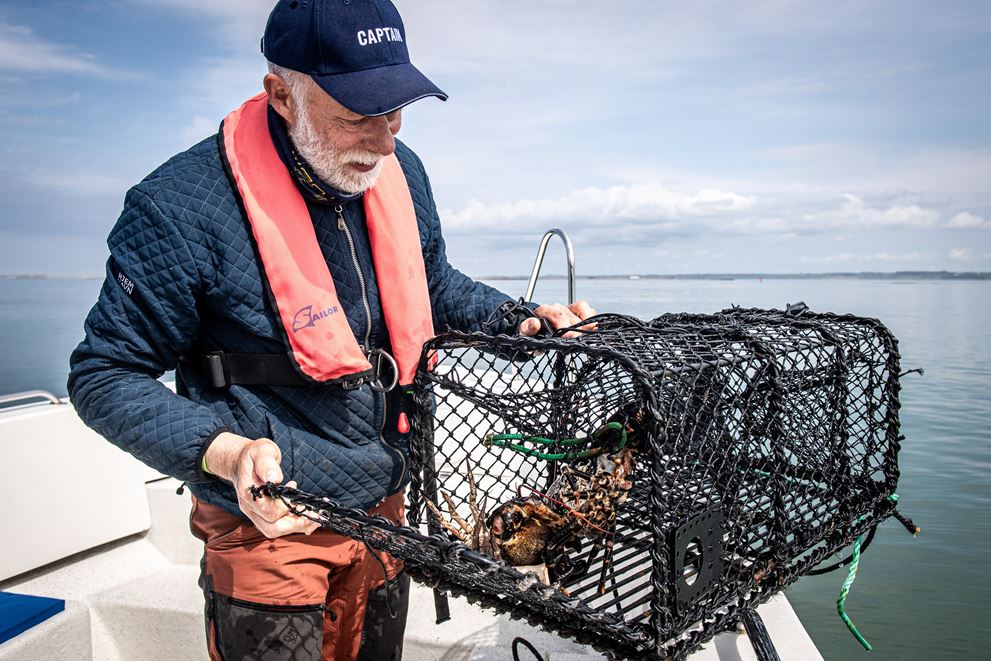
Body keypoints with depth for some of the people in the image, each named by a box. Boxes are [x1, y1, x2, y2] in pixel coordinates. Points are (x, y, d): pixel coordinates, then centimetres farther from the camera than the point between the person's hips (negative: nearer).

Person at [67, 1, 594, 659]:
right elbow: (105, 376, -15)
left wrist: (524, 323, -3)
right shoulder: (183, 208, -23)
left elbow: (436, 285, 14)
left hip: (384, 506, 6)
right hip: (268, 524, -6)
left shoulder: (399, 171, -3)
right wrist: (225, 451, -31)